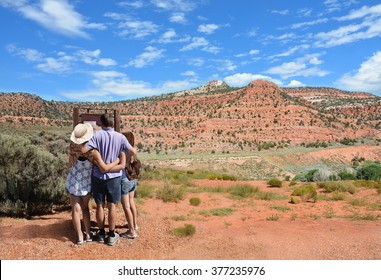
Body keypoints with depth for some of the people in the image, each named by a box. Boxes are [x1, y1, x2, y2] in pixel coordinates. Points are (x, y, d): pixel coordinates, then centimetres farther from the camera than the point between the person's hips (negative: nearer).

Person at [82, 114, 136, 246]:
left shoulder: (97, 135, -10)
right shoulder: (120, 137, -4)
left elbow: (84, 150, -20)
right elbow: (133, 152, 5)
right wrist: (134, 148, 27)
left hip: (98, 176, 0)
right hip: (113, 176, 0)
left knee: (100, 206, 12)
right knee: (112, 206, 10)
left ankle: (101, 234, 25)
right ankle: (112, 235, 18)